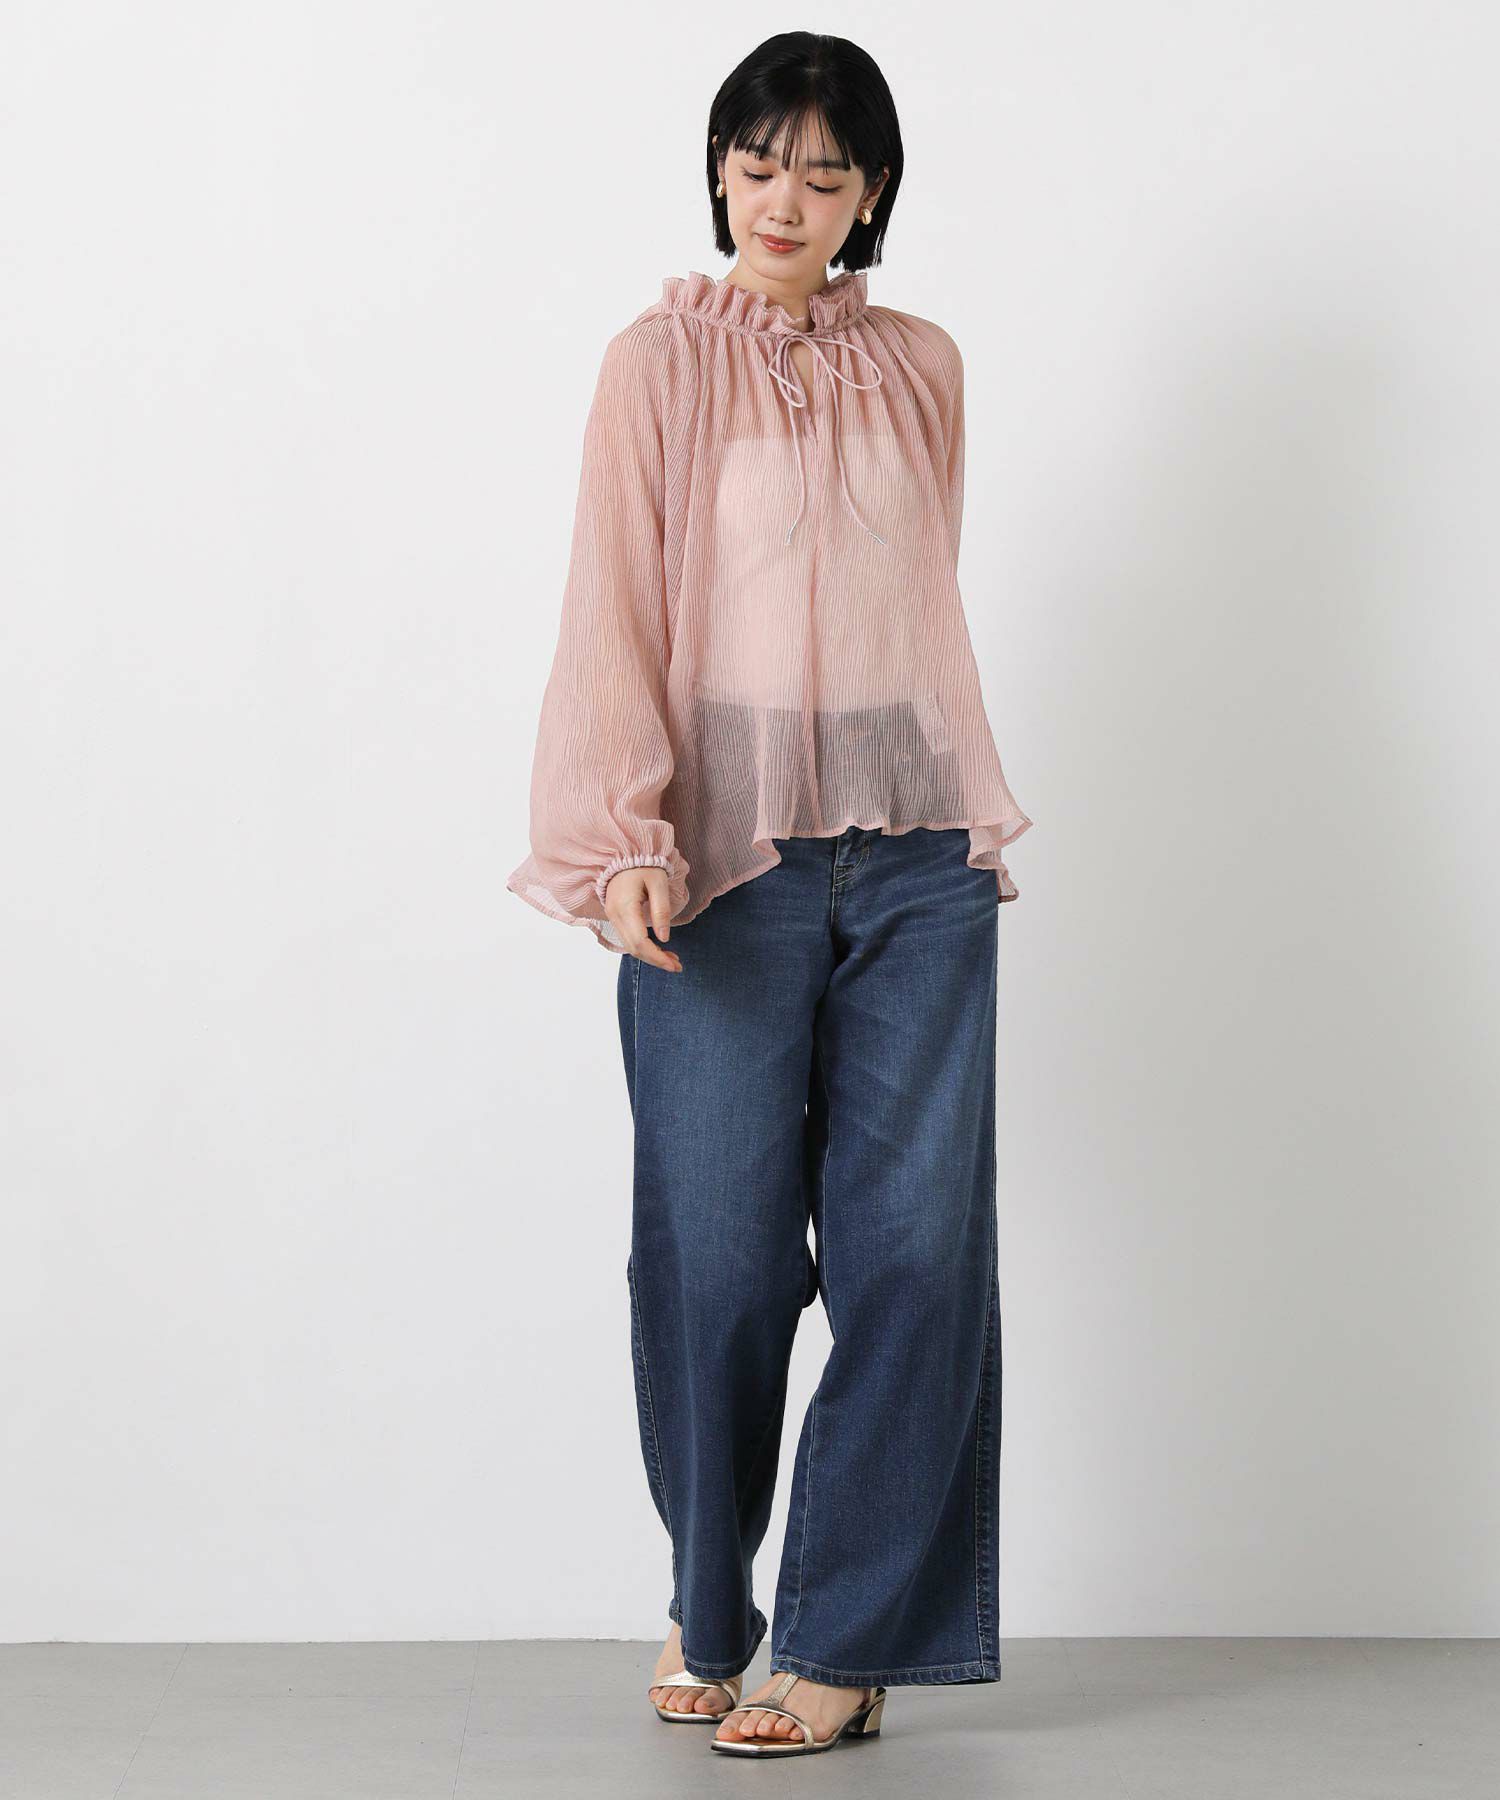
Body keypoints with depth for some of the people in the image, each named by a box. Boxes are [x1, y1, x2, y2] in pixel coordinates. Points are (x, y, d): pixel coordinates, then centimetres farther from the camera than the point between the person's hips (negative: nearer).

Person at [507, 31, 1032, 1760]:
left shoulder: (921, 367, 14)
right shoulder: (661, 360, 4)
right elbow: (614, 610, -2)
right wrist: (626, 839, -13)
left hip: (916, 854, 3)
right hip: (729, 849, -3)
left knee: (918, 1239, -3)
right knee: (719, 1249, -3)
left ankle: (846, 1637, 6)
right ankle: (708, 1609, 17)